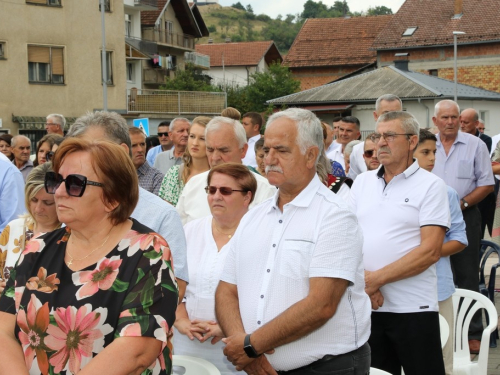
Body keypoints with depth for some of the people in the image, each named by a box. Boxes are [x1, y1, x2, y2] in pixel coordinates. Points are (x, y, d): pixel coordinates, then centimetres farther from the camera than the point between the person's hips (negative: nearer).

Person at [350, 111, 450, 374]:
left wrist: (375, 279, -15)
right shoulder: (362, 181, 11)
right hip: (365, 304, 4)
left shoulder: (430, 185, -4)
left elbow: (430, 250, -13)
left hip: (412, 307, -4)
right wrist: (360, 277, -10)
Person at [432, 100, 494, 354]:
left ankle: (473, 333, 6)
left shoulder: (475, 145, 0)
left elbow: (486, 184, -1)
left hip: (465, 216, -2)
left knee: (467, 276, 0)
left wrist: (463, 203, -13)